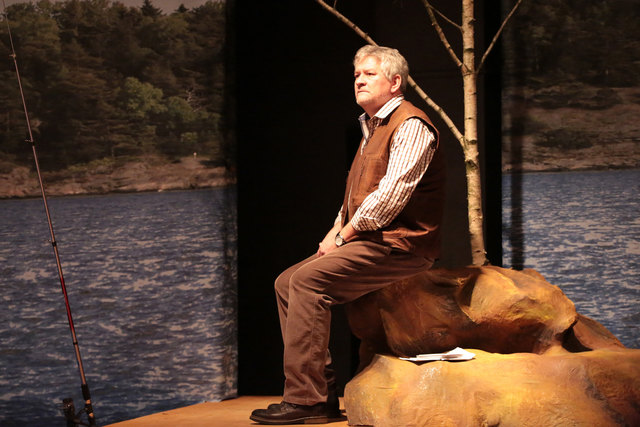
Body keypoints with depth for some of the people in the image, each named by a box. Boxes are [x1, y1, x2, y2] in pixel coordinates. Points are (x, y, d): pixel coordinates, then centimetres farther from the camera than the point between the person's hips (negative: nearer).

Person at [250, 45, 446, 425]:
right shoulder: (372, 127, 22)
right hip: (370, 242, 10)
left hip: (399, 244, -10)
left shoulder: (410, 125, -10)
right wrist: (337, 230, 8)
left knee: (308, 280, -23)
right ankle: (324, 392, -2)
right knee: (287, 283, 1)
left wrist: (344, 235, -12)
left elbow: (390, 196, -20)